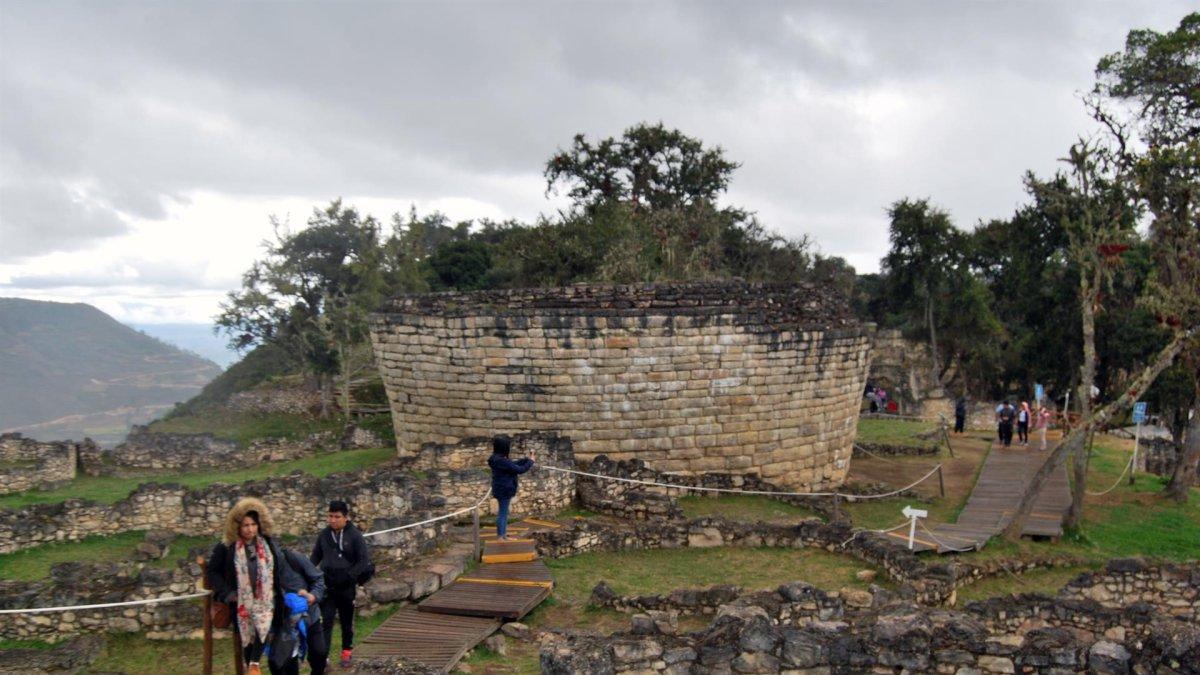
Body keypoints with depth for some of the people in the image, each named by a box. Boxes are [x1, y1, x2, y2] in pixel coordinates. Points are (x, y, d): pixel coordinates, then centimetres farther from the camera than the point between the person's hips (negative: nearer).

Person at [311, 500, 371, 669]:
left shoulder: (355, 535, -9)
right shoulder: (324, 534, 2)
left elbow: (364, 560, -11)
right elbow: (315, 556, 13)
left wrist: (349, 576, -18)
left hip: (346, 588, -2)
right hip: (327, 587, 2)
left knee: (346, 622, 13)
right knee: (325, 622, -4)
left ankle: (346, 653, 28)